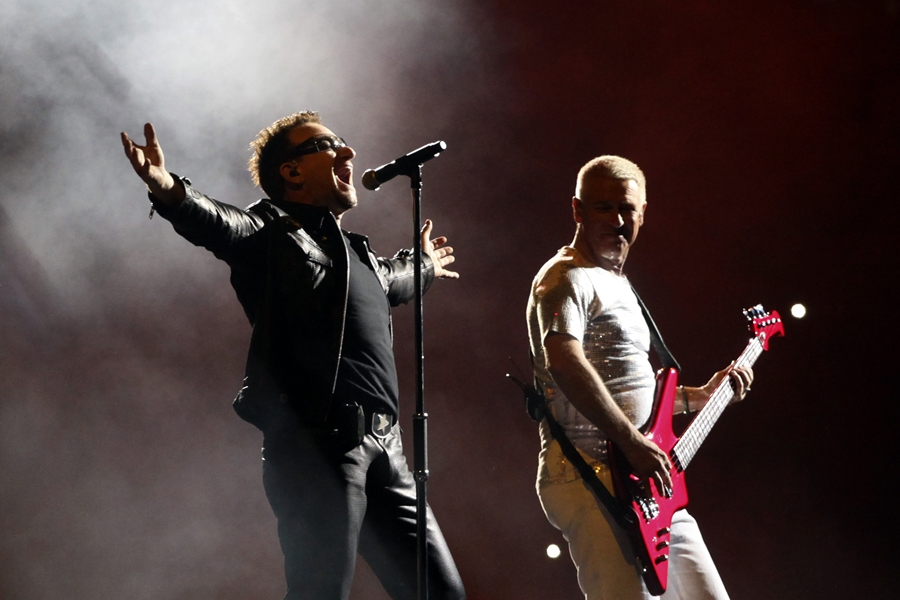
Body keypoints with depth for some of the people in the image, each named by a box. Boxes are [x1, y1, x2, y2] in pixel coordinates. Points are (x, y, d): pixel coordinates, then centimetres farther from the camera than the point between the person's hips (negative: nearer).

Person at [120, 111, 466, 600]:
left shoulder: (359, 257, 28)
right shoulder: (272, 231, 4)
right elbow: (218, 224, -18)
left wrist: (424, 265, 73)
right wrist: (168, 191, -40)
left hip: (384, 449, 8)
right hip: (318, 446, -8)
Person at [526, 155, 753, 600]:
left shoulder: (617, 284, 24)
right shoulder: (567, 279, -7)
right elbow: (564, 363, -26)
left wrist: (700, 396, 26)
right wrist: (633, 443, -29)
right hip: (590, 479, -10)